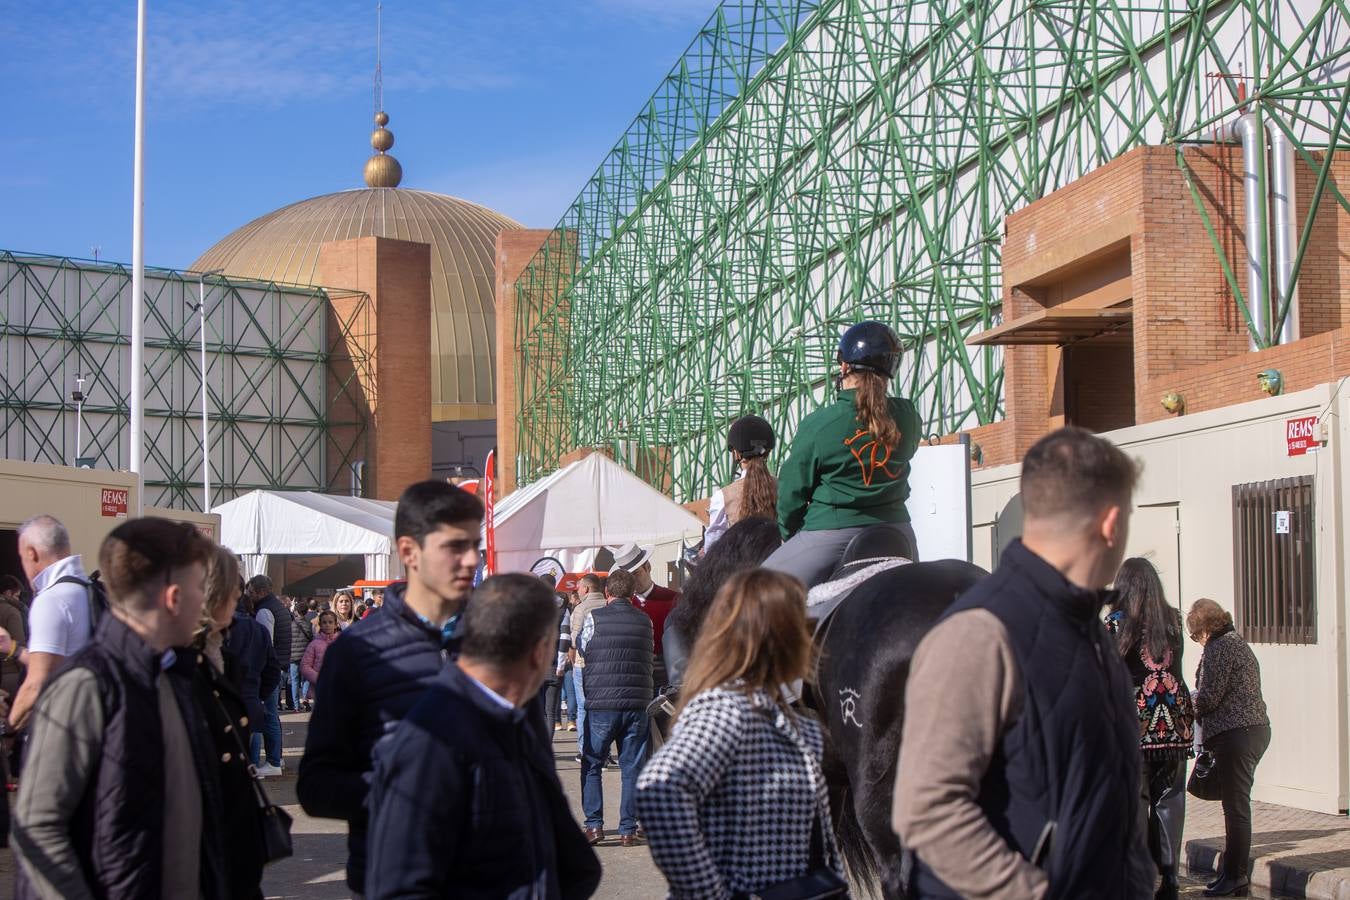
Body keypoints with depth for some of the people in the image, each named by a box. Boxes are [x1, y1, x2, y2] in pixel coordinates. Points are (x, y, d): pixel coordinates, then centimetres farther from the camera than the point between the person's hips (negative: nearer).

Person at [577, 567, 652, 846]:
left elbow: (582, 647, 10)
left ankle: (594, 825, 5)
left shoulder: (594, 617, -5)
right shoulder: (644, 621, 2)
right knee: (632, 768, 8)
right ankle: (628, 830, 8)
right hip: (637, 704, 2)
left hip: (600, 703, -2)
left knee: (591, 765, 12)